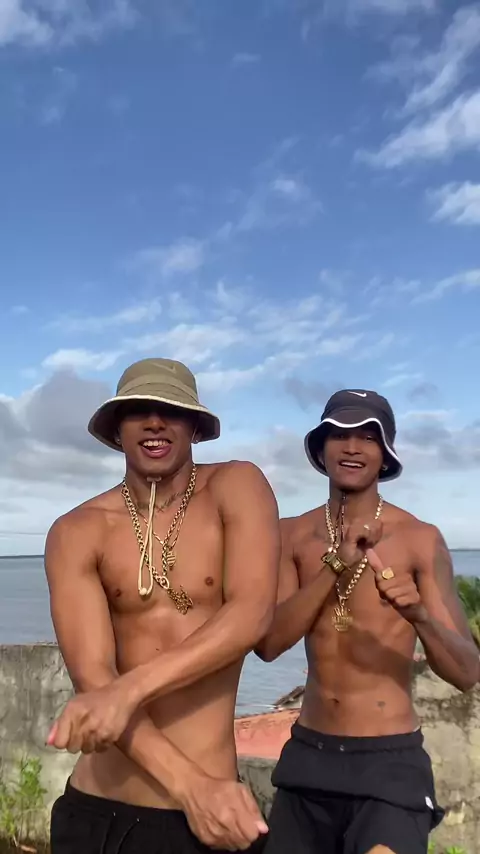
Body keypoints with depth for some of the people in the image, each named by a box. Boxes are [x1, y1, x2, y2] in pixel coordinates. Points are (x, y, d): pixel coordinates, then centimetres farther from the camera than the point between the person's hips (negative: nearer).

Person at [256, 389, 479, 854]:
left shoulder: (419, 539, -10)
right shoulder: (291, 535, -2)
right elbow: (267, 643, -12)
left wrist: (419, 615, -31)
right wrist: (336, 565, -23)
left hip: (390, 762, -3)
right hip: (308, 755, 3)